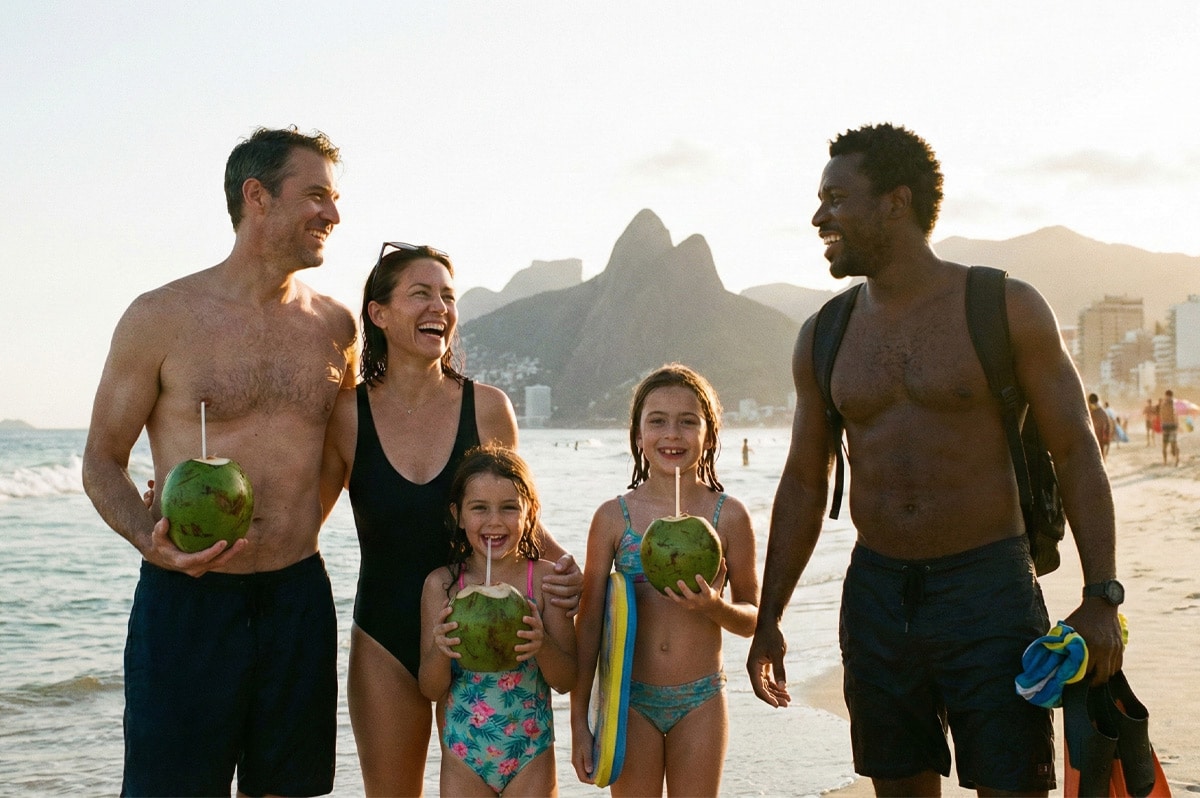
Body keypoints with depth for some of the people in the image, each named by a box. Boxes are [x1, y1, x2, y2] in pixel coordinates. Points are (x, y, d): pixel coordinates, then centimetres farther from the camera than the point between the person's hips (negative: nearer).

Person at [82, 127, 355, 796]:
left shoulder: (335, 326, 7)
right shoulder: (161, 317, -4)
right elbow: (102, 459, 0)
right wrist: (150, 538, -18)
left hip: (299, 597, 4)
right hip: (188, 597, -4)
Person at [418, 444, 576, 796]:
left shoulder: (546, 579, -7)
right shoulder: (441, 584, -5)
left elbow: (567, 681, -6)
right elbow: (430, 690, -3)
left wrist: (542, 645, -26)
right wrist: (441, 650, -23)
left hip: (532, 756, 0)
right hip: (462, 756, 1)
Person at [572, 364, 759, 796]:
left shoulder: (728, 515, -3)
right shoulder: (614, 516, -3)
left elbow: (752, 618, 5)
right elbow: (589, 621, 1)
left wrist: (714, 606, -18)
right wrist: (579, 720, 0)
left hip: (700, 701, 0)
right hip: (629, 699, 0)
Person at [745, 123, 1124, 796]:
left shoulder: (1008, 308, -4)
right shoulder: (824, 336, 7)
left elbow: (1077, 452, -4)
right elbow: (804, 482, 13)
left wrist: (1102, 599, -11)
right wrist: (769, 617, 11)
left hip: (990, 590, -4)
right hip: (876, 596, 4)